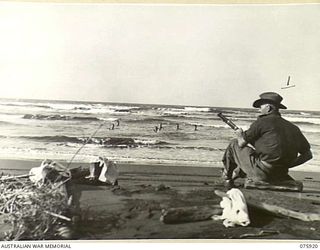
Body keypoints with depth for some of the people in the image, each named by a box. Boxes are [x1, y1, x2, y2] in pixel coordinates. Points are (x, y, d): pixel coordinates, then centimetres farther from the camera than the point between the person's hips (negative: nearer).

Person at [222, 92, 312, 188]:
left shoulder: (262, 122, -8)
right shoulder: (293, 127, 10)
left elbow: (241, 143, -2)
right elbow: (308, 155, 12)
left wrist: (240, 136, 21)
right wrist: (286, 165, 16)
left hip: (261, 173, -7)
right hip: (280, 176, 7)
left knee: (234, 144, 11)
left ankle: (227, 177, 28)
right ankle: (236, 174, 44)